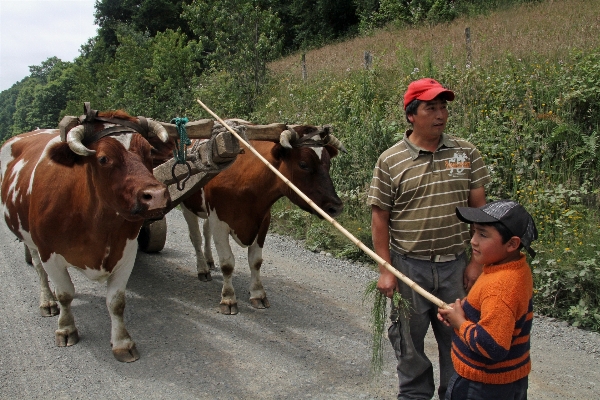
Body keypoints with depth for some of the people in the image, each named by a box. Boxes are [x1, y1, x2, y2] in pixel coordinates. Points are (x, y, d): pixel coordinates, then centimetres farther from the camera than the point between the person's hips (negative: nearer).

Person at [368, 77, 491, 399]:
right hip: (409, 265, -1)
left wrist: (477, 261, 0)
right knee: (410, 340, 12)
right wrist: (385, 270, -6)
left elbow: (479, 208, 4)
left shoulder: (466, 153, 0)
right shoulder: (390, 161, -6)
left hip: (455, 264, 2)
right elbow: (380, 217, -4)